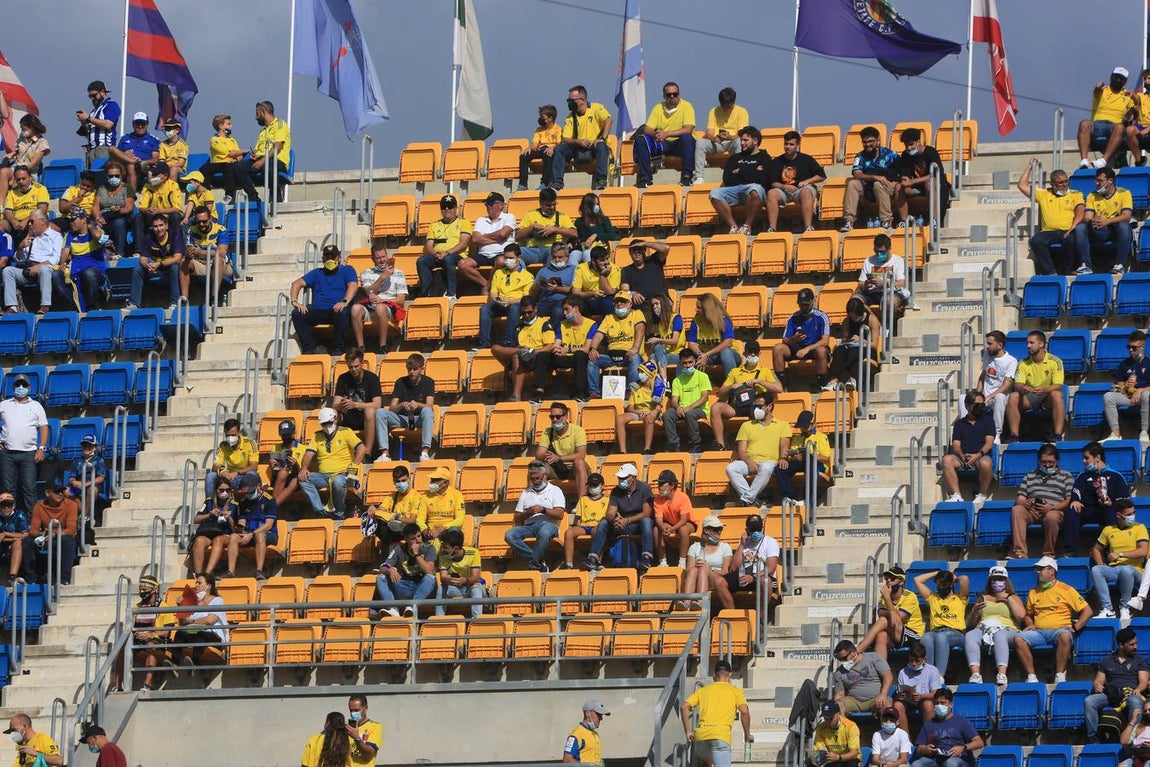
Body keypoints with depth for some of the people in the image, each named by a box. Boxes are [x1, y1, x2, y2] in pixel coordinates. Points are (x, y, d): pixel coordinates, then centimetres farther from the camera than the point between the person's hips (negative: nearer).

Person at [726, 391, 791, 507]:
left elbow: (784, 446, 4)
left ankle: (747, 499, -38)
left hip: (769, 461, -3)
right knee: (731, 468, -31)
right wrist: (749, 462, -8)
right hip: (749, 462, 3)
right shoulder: (746, 426, 24)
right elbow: (741, 451, 14)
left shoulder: (782, 425, 18)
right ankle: (751, 498, -36)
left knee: (766, 468, -41)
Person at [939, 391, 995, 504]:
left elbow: (989, 443, 2)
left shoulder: (987, 420, 15)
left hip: (981, 457, -2)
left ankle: (982, 495, -16)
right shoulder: (960, 423, 20)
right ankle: (956, 496, -31)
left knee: (985, 464, -39)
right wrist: (962, 456, -13)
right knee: (947, 460, -30)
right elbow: (955, 445, 10)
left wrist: (978, 455, -16)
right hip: (963, 458, 2)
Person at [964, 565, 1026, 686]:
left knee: (999, 635, -41)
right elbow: (970, 623, 22)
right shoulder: (983, 598, 30)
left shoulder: (1013, 598, 26)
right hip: (983, 629, 2)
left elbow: (1021, 615, 4)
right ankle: (975, 674, -52)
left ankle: (1002, 675, -58)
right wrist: (975, 611, 1)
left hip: (1007, 630, -2)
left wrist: (1008, 598, 9)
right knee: (970, 636, -35)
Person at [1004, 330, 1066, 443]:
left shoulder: (1055, 362, -8)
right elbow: (1017, 384, -6)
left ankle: (1058, 436, -37)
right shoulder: (1024, 364, 1)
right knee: (1013, 396, -26)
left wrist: (1044, 389, -37)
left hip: (1047, 397, -3)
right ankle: (1014, 436, -24)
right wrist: (1022, 388, -32)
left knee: (1057, 395, -36)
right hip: (1029, 397, 3)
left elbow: (1058, 386, -15)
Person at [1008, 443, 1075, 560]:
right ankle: (1019, 552, -41)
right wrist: (1024, 503, -8)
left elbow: (1069, 501, 3)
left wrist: (1052, 507, -15)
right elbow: (1019, 498, 19)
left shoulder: (1066, 476, 17)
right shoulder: (1030, 475, 27)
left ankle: (1048, 554, -27)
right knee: (1016, 510, -31)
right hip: (1031, 510, 3)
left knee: (1051, 516, -40)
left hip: (1054, 510, -3)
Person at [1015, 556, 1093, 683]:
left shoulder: (1066, 590, 7)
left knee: (1064, 636, -40)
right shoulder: (1034, 592, 22)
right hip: (1038, 631, 4)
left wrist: (1075, 627, -6)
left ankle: (1059, 676, -37)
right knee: (1019, 639, -26)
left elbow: (1088, 611, 5)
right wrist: (1030, 624, 9)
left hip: (1059, 629, -4)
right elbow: (1028, 614, 32)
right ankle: (1031, 676, -28)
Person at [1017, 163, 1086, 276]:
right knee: (1036, 240, -30)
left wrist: (1074, 226, -18)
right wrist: (1029, 167, 23)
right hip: (1049, 232, 2)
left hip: (1068, 232, -2)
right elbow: (1022, 186, 23)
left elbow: (1080, 211, 1)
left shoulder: (1075, 194, 17)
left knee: (1071, 240, -37)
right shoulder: (1043, 195, 23)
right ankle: (1049, 272, -26)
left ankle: (1067, 272, -21)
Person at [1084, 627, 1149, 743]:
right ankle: (1092, 739, -29)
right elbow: (1098, 682, 17)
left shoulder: (1140, 660, 18)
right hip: (1110, 694, 2)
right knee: (1088, 701, -27)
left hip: (1131, 694, -2)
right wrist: (1098, 687, -8)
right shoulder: (1106, 661, 22)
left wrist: (1138, 690, -18)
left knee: (1135, 702, -40)